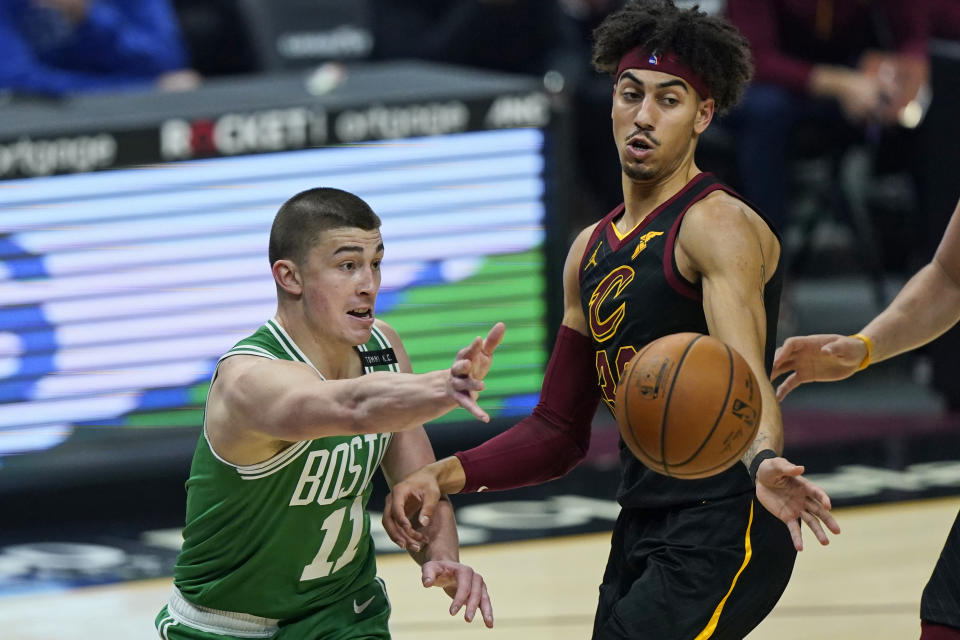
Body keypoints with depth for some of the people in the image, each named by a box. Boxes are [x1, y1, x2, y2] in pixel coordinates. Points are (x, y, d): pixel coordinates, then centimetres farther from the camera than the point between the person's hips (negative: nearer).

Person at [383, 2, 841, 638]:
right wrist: (446, 475, 6)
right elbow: (559, 432, 21)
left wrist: (764, 462, -47)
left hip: (721, 532, -9)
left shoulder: (719, 225, -9)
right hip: (641, 532, 9)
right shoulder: (591, 252, 16)